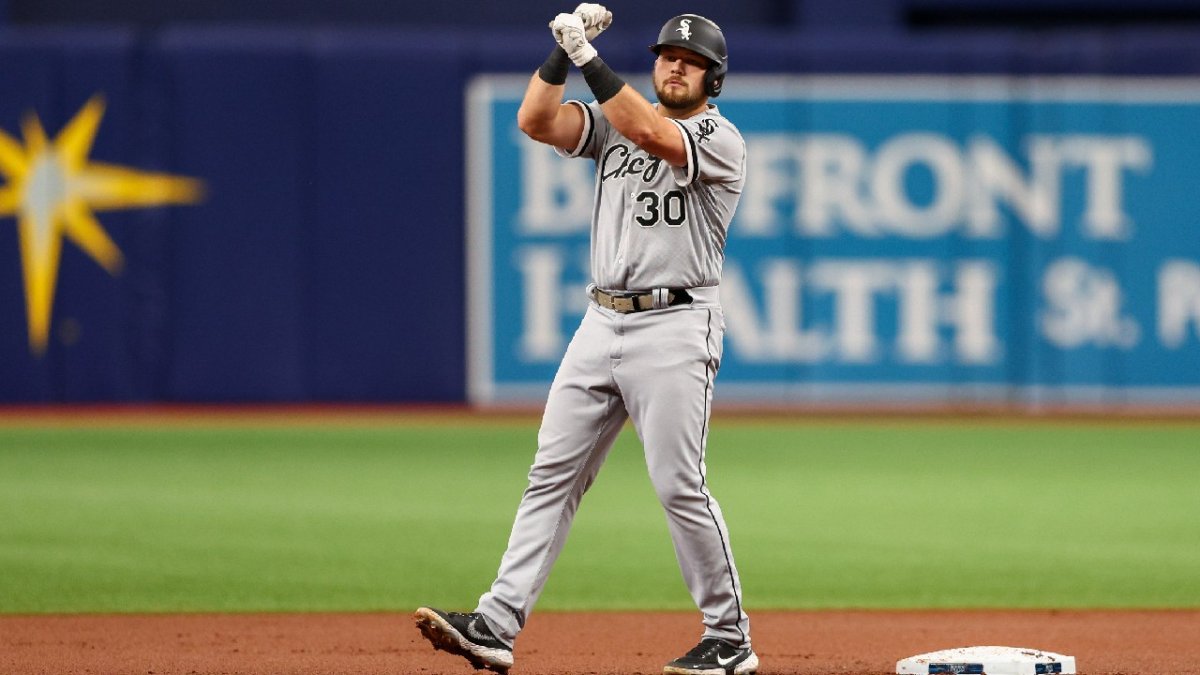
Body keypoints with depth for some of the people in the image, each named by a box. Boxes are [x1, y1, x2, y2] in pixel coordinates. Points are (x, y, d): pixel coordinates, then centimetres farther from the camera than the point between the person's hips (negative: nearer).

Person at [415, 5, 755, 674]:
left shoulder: (721, 140, -5)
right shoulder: (613, 122, 14)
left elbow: (647, 132, -24)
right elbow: (536, 120, -1)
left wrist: (588, 57, -25)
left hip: (674, 327, -6)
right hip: (601, 323, 6)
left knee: (680, 486, -7)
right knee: (553, 475, 0)